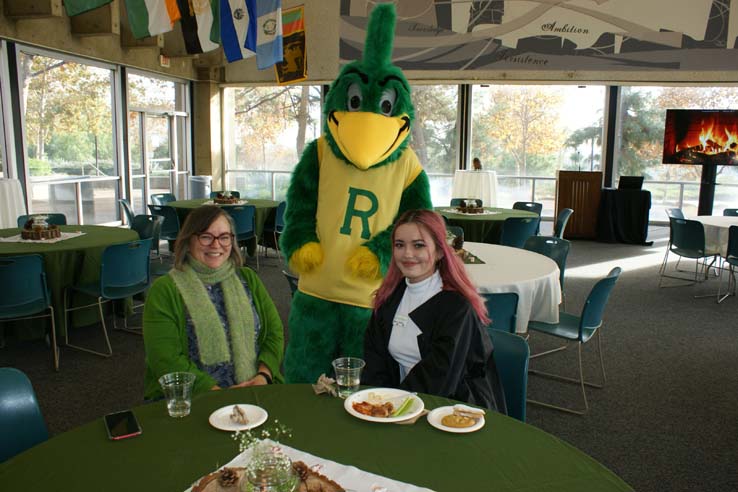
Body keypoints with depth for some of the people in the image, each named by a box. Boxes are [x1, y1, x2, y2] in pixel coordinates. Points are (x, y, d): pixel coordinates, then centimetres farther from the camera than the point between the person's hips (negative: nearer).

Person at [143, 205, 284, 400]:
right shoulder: (164, 290, 2)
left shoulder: (248, 279, 16)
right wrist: (216, 392, -14)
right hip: (191, 401, -3)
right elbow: (165, 359, -6)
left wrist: (263, 376, -6)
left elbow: (275, 333, 12)